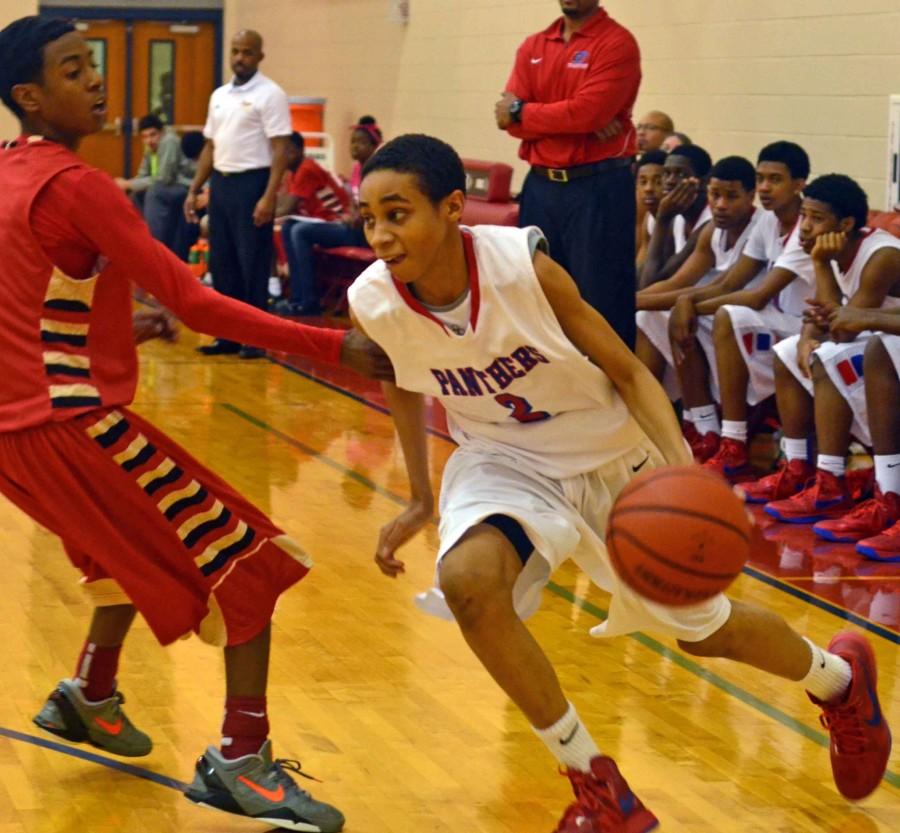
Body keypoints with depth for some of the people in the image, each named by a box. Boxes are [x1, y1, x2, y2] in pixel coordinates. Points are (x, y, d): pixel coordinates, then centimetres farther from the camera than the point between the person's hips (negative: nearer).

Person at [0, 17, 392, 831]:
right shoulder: (75, 186, -16)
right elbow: (196, 304, -22)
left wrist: (126, 327, 31)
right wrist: (336, 348, -23)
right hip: (74, 423, -9)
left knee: (141, 541, 33)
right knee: (251, 561, -4)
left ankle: (91, 694, 41)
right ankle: (241, 761, -8)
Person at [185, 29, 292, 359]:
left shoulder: (270, 95, -7)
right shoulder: (219, 96, 14)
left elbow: (280, 150, -12)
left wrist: (269, 197, -20)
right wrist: (193, 190, 13)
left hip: (252, 183, -7)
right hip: (221, 183, 7)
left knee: (253, 265, -3)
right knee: (222, 264, 8)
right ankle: (228, 335, 15)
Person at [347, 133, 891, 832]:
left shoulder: (523, 267, -30)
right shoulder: (374, 302, -20)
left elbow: (628, 372, -19)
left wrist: (680, 467, -35)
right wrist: (419, 502, 7)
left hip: (613, 454, -2)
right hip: (507, 459, 2)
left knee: (703, 630, 11)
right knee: (466, 579, -30)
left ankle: (838, 678, 47)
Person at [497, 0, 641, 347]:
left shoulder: (617, 43, -6)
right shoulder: (532, 47, 13)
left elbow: (587, 111, -17)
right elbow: (509, 117, 1)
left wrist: (522, 112, -4)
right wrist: (579, 123, -13)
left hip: (599, 188, -6)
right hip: (540, 186, 6)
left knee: (602, 302, -4)